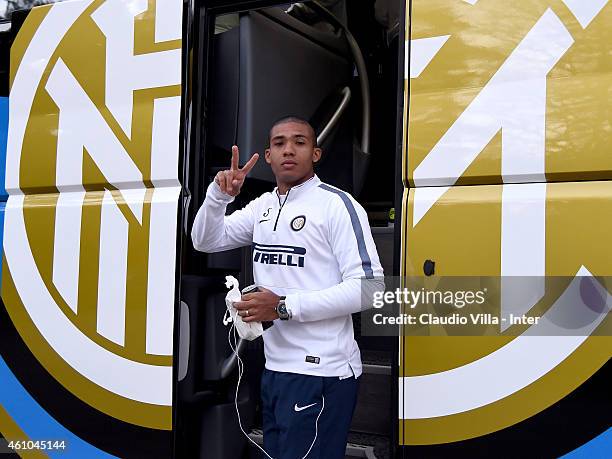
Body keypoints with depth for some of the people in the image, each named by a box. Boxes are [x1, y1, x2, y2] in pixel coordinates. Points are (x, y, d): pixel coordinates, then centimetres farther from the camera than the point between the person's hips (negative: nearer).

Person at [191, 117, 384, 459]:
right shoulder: (263, 206, 12)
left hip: (320, 371, -7)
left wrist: (285, 307, -20)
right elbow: (205, 242, 14)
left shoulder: (337, 204, -11)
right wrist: (219, 195, -5)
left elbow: (369, 286, -17)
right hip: (275, 367, 8)